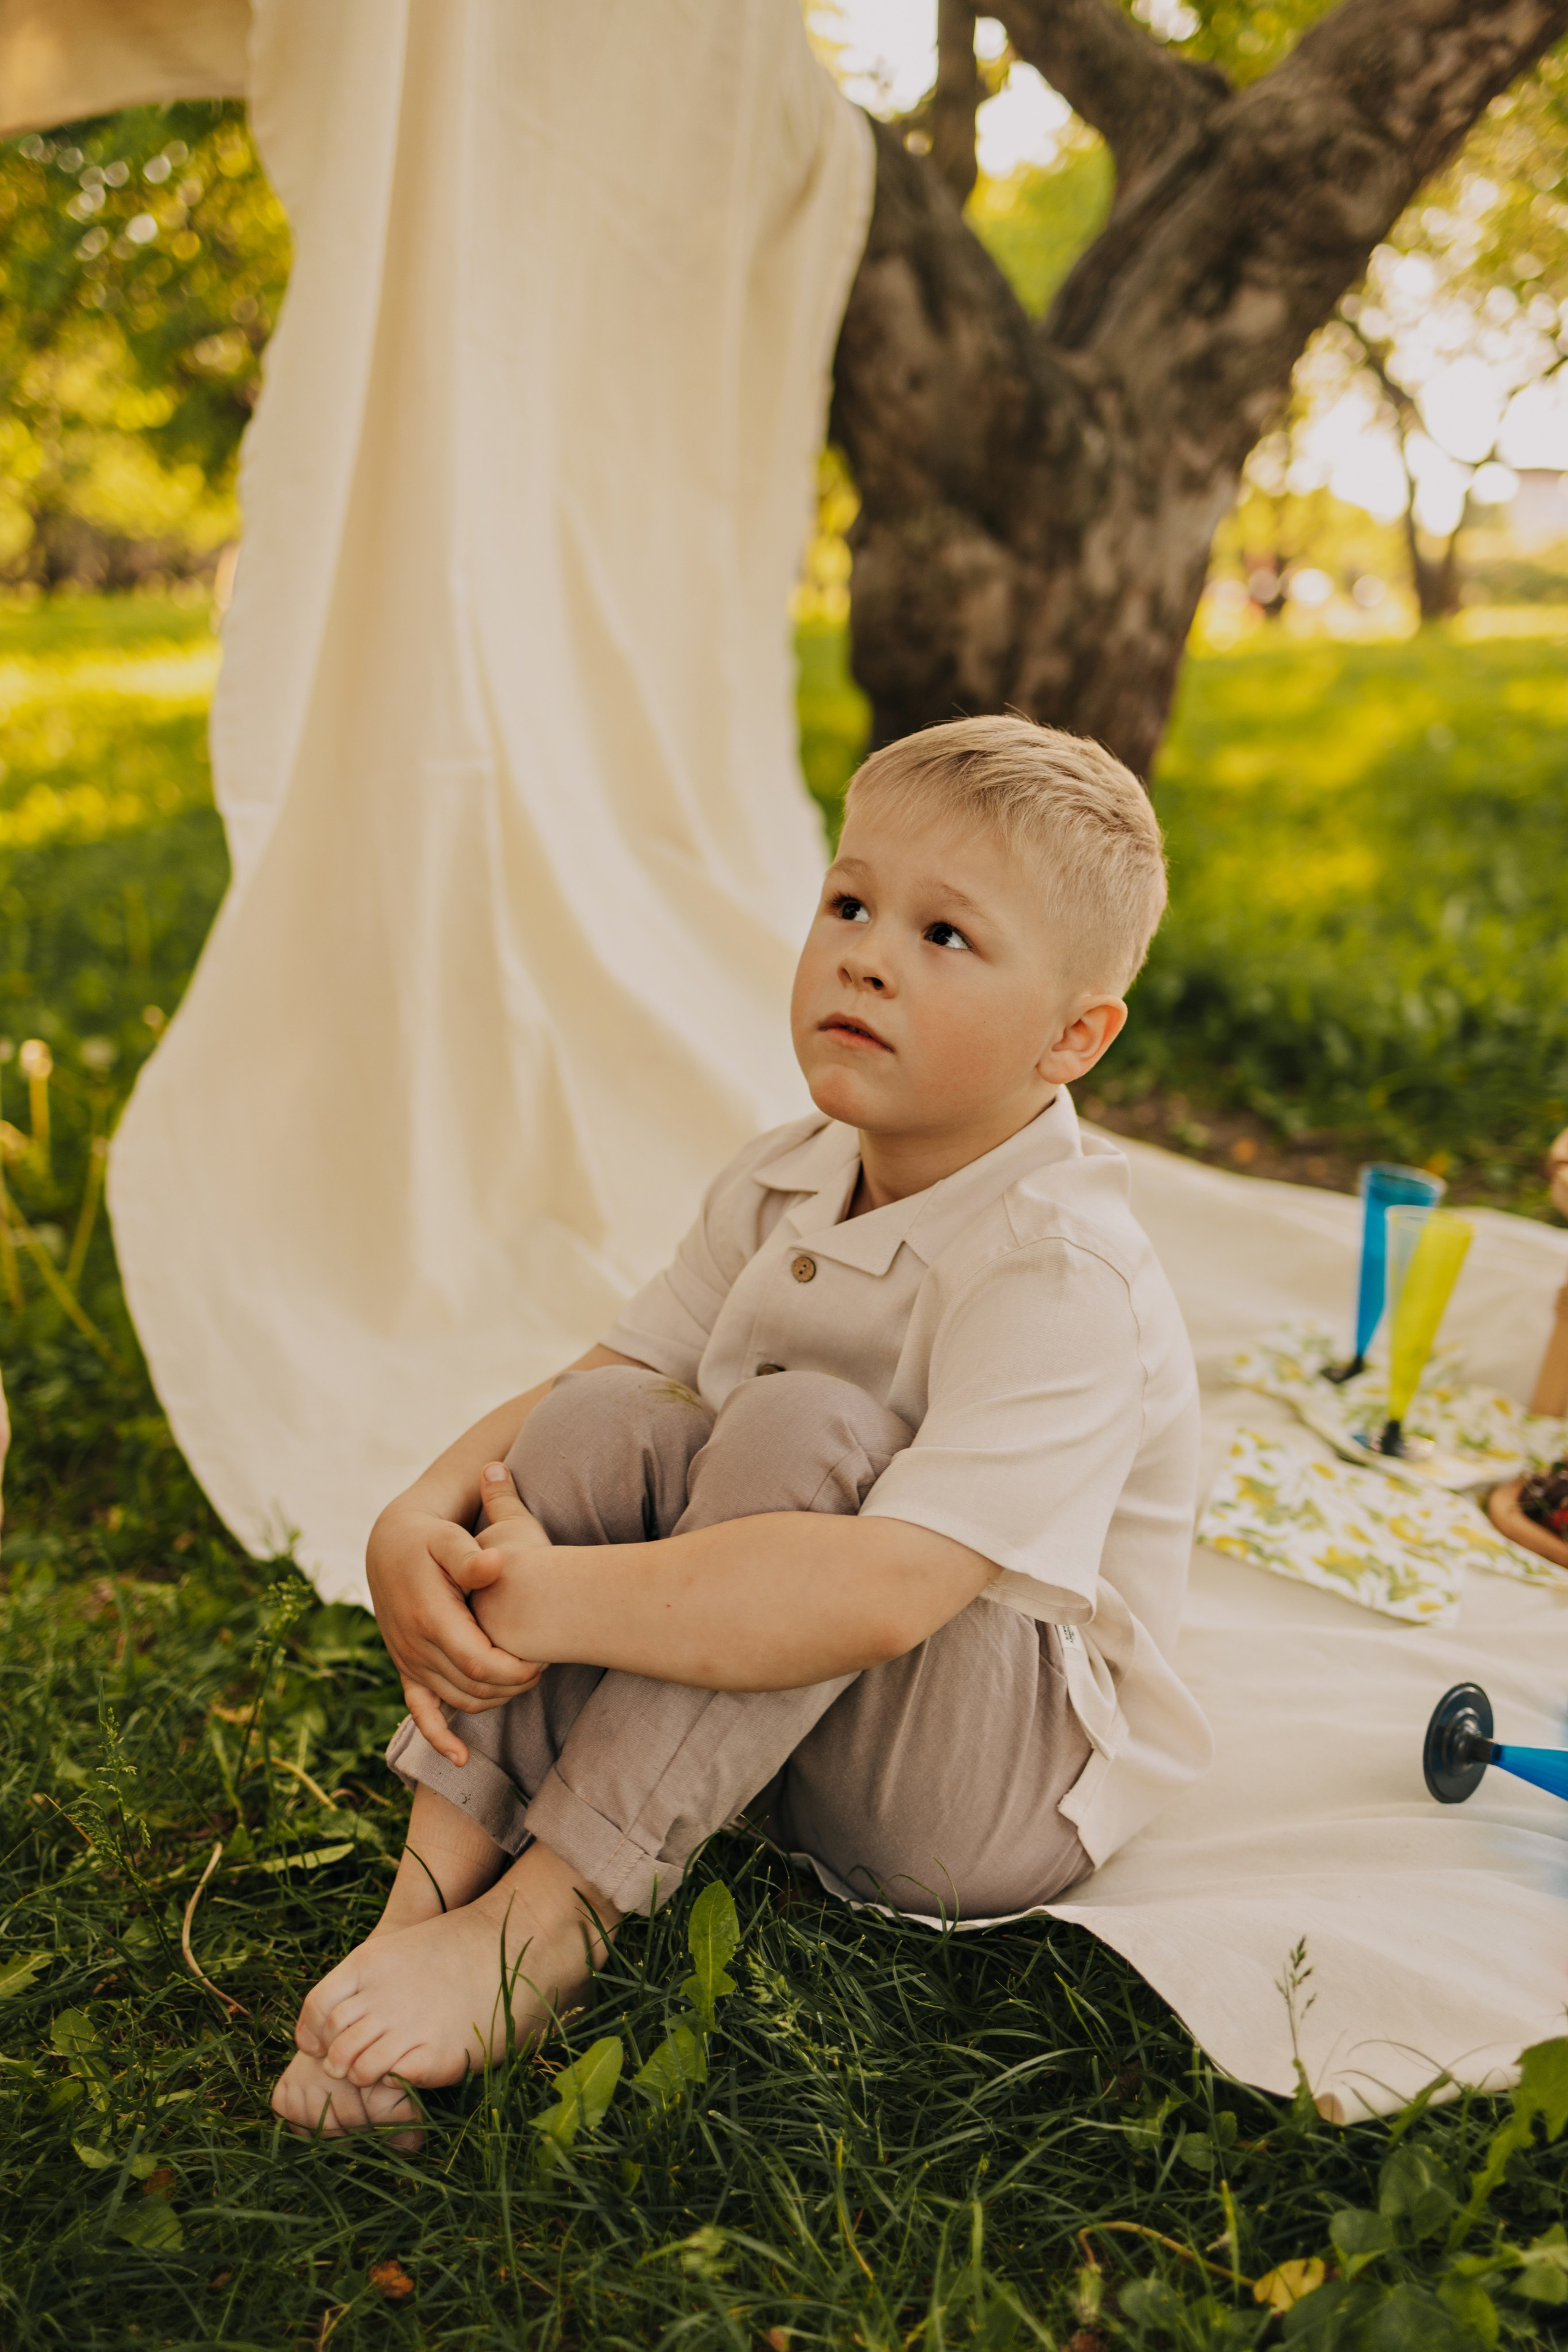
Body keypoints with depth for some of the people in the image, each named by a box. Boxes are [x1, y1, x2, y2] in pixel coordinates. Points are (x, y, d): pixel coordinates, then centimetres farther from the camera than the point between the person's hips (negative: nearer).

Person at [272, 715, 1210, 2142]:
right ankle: (444, 1861, -20)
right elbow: (600, 1376, -1)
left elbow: (884, 1594, -36)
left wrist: (556, 1602, -36)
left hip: (1018, 1780, -6)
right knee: (609, 1418, -17)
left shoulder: (1067, 1282, -25)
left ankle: (551, 1915, -26)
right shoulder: (784, 1188, 0)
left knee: (806, 1428, -31)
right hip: (781, 1740, 7)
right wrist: (420, 1524, -21)